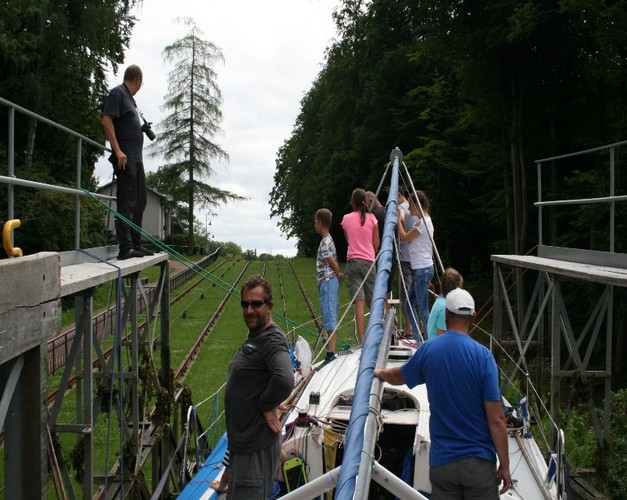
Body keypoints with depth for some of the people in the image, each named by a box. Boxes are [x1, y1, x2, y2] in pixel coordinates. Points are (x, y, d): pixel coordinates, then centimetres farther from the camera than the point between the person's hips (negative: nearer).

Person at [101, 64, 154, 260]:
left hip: (136, 159, 10)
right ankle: (125, 248, -6)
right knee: (126, 204, -9)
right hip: (126, 159, -10)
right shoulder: (118, 93, -6)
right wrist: (118, 151, -22)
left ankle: (135, 243, 22)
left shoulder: (129, 97, 21)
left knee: (139, 202, 14)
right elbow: (106, 121, -16)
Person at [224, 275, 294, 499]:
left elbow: (285, 380, -37)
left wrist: (266, 405, -20)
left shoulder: (273, 339, -19)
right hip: (243, 442, 10)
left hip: (256, 447, -10)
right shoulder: (253, 338, 13)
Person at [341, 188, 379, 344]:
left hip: (353, 261, 0)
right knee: (373, 300, 10)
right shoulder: (371, 218, 1)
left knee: (359, 302, -5)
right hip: (369, 261, 0)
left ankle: (362, 341, -10)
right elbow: (376, 245, 7)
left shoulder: (346, 219, 3)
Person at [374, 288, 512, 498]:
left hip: (441, 460, 2)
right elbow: (496, 420, -13)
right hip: (479, 461, -2)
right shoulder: (483, 356, -12)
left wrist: (380, 373, 40)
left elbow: (398, 376, 18)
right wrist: (504, 465, -3)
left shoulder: (428, 350, -3)